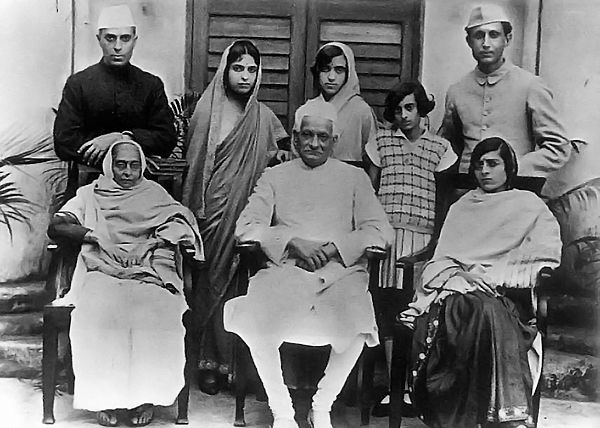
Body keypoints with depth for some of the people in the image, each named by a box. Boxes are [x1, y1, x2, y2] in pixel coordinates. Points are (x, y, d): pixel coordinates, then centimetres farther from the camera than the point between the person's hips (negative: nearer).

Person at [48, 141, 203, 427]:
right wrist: (94, 236, -6)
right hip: (102, 271, 0)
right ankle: (103, 397, -25)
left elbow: (184, 225, 8)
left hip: (149, 272, 0)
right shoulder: (90, 194, 23)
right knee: (100, 312, -35)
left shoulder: (154, 194, 23)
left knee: (154, 313, -35)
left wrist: (154, 242, -9)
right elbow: (55, 227, 10)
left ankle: (146, 395, -24)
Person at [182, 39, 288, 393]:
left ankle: (241, 364, 12)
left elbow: (274, 165, 21)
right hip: (215, 208, -2)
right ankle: (213, 362, 10)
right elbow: (195, 164, -1)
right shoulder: (207, 111, 0)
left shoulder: (264, 117, 10)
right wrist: (195, 210, -5)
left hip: (249, 209, 3)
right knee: (214, 281, 1)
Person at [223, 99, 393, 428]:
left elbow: (380, 231, 7)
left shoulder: (354, 177, 18)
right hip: (285, 268, 0)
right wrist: (292, 243, -10)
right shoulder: (275, 176, 19)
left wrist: (334, 248, -9)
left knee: (357, 319, -32)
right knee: (257, 318, -30)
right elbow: (245, 227, 6)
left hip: (340, 270, 0)